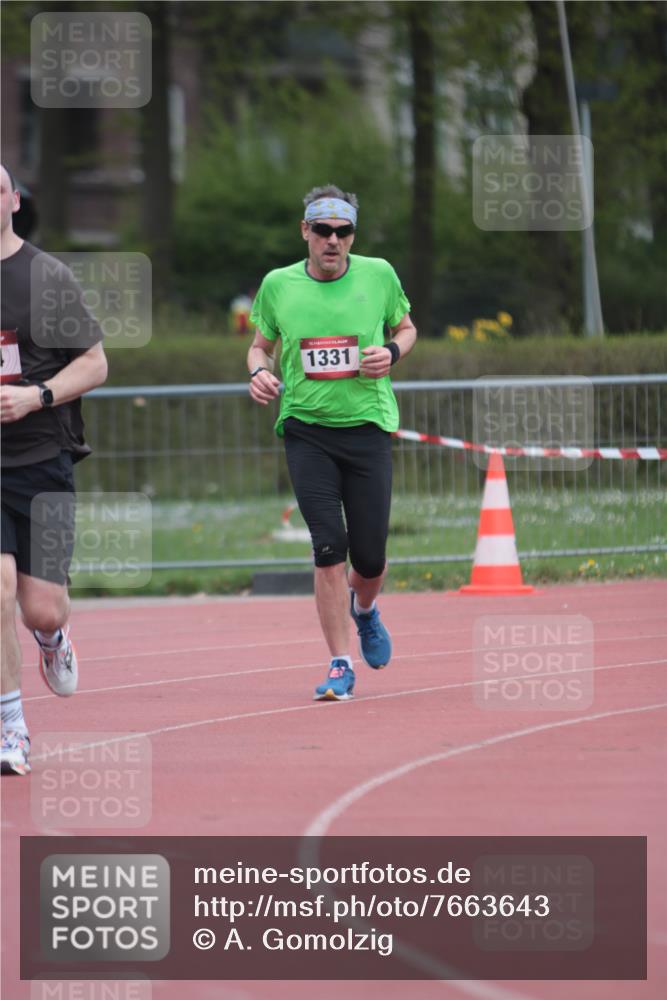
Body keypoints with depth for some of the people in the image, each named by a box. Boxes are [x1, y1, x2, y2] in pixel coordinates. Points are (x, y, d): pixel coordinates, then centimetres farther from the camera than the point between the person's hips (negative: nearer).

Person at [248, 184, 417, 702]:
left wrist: (392, 353, -6)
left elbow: (406, 328, 16)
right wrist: (259, 372, -6)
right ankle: (341, 667, -5)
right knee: (329, 546, -12)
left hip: (367, 425, 0)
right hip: (306, 429, 0)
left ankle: (364, 608, 39)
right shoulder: (278, 285, 2)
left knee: (369, 556, 1)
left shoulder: (378, 275, 1)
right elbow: (261, 345, 16)